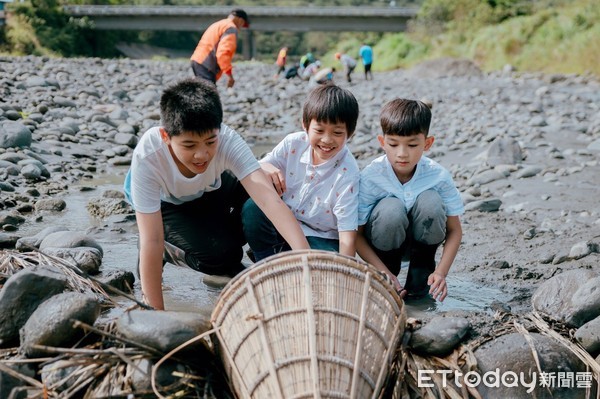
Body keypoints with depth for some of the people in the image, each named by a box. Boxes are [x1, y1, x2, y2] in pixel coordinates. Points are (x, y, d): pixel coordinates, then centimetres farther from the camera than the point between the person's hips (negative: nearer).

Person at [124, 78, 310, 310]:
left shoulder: (227, 141, -35)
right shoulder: (147, 157, -39)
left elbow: (268, 197, -46)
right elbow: (151, 241, -37)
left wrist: (305, 255, -60)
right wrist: (156, 312, -36)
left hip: (211, 189, 3)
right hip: (164, 202, -3)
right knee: (216, 253, -27)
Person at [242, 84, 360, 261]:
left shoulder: (348, 173, -21)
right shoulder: (293, 144, -9)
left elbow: (347, 230, -23)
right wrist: (263, 169, -29)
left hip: (320, 237, -3)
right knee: (252, 208, -25)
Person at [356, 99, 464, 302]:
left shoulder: (438, 176, -19)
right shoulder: (370, 177, -24)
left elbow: (454, 230, -11)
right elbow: (356, 233, -17)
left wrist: (441, 272, -24)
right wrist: (384, 273, -26)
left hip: (422, 239, 2)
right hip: (384, 243, -1)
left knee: (430, 201, -29)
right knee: (391, 208, -34)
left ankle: (422, 267, -4)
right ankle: (389, 266, -4)